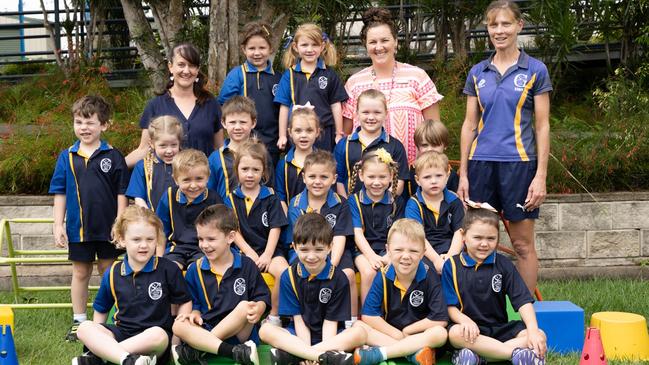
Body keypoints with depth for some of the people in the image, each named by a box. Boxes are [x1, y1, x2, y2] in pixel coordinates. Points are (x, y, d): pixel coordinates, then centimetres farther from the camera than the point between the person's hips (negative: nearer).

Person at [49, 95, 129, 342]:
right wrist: (58, 225, 1)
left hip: (107, 228, -2)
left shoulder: (113, 157, -5)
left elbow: (121, 194, -2)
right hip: (78, 228, 2)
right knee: (80, 273, 13)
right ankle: (78, 321, 24)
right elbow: (60, 194, 5)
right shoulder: (67, 157, 1)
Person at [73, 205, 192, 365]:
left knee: (158, 335, -39)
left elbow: (185, 302, 6)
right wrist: (96, 339, 6)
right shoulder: (112, 274, 5)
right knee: (84, 328, -24)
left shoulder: (168, 269, -3)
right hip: (121, 332, 3)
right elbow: (101, 310, 18)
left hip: (155, 334, -3)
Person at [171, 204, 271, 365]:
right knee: (178, 325, -25)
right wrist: (195, 314, -6)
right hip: (207, 331, 2)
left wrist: (258, 310, -18)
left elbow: (262, 297, 4)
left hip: (241, 333, -2)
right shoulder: (195, 269, 8)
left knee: (244, 306, -32)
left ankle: (197, 350, -27)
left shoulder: (246, 266, 1)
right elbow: (195, 303, 16)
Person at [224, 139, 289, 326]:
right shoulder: (232, 199, 7)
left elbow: (275, 228, 0)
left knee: (284, 271, -28)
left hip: (268, 249, 0)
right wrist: (251, 254, -10)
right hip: (243, 250, 0)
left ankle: (274, 315, -11)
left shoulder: (271, 198, 6)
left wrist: (267, 255, -13)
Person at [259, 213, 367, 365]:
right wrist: (313, 352, -19)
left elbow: (330, 321, -7)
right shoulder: (289, 277, -2)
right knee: (265, 330, -25)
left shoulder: (338, 278, -5)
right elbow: (298, 319, -5)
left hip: (329, 337, 0)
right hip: (299, 337, 1)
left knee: (359, 333, -28)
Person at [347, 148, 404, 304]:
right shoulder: (354, 201, 3)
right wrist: (372, 256, -20)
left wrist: (389, 256, -16)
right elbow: (358, 233, -5)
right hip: (364, 249, -1)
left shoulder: (397, 201, 8)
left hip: (389, 249, 1)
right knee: (369, 272, -30)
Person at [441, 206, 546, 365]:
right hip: (471, 328, -2)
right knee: (455, 333, -37)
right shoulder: (452, 265, 1)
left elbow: (523, 300, -1)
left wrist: (533, 331, -17)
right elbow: (451, 306, -3)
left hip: (500, 328, 3)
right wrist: (465, 320, -25)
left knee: (540, 337, -22)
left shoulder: (503, 264, 6)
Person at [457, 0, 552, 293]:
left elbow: (542, 126, -1)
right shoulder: (477, 73, 9)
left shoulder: (535, 70, 1)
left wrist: (541, 176, -7)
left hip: (519, 163, -3)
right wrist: (463, 173, 6)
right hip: (481, 163, 3)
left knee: (522, 244, 3)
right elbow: (469, 124, 11)